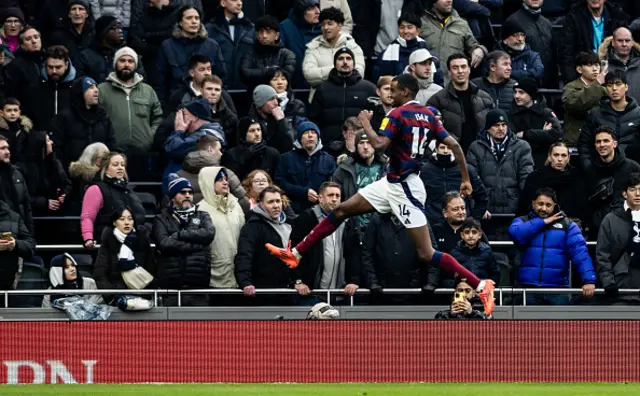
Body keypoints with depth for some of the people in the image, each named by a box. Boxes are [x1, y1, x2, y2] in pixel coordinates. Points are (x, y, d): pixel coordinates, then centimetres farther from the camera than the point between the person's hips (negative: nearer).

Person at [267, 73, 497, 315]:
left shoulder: (398, 114, -15)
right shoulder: (428, 116, 7)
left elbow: (379, 144, -27)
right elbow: (454, 145, 4)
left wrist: (365, 123, -9)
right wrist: (466, 180, 11)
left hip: (404, 188, -10)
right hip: (393, 183, 10)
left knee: (426, 254, -9)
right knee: (341, 211, 12)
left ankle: (481, 285, -8)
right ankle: (296, 254, 18)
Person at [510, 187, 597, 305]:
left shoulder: (567, 225, 7)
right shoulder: (523, 222, 10)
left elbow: (580, 252, -4)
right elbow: (516, 234, -13)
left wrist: (589, 280, -18)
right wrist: (543, 222, -7)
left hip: (557, 290, 0)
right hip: (528, 288, 0)